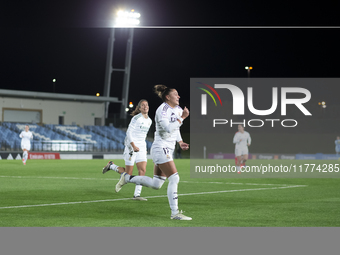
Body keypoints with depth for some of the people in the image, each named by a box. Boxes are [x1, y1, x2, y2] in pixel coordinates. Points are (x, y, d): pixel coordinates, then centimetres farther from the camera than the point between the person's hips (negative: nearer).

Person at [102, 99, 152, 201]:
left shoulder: (149, 121, 11)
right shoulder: (136, 118, -12)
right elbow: (129, 132, -14)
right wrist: (134, 146, -22)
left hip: (141, 147, 7)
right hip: (131, 146, -7)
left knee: (142, 170, -8)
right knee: (128, 173, -4)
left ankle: (137, 194, -6)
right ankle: (111, 166, 21)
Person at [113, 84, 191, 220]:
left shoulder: (178, 109, 12)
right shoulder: (162, 110, -14)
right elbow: (168, 128, -27)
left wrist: (180, 142, 10)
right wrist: (182, 117, -23)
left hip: (168, 150, 9)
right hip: (160, 149, -9)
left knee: (156, 184, 11)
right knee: (174, 178, -15)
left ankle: (127, 178, 26)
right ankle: (175, 213, -11)